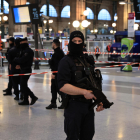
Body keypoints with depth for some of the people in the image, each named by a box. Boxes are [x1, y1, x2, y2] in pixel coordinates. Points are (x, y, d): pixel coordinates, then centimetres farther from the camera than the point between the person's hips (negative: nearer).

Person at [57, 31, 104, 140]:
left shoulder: (88, 60, 10)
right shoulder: (66, 61, -9)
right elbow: (62, 86, -19)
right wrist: (84, 92, -22)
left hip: (89, 105, 6)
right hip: (73, 106, -6)